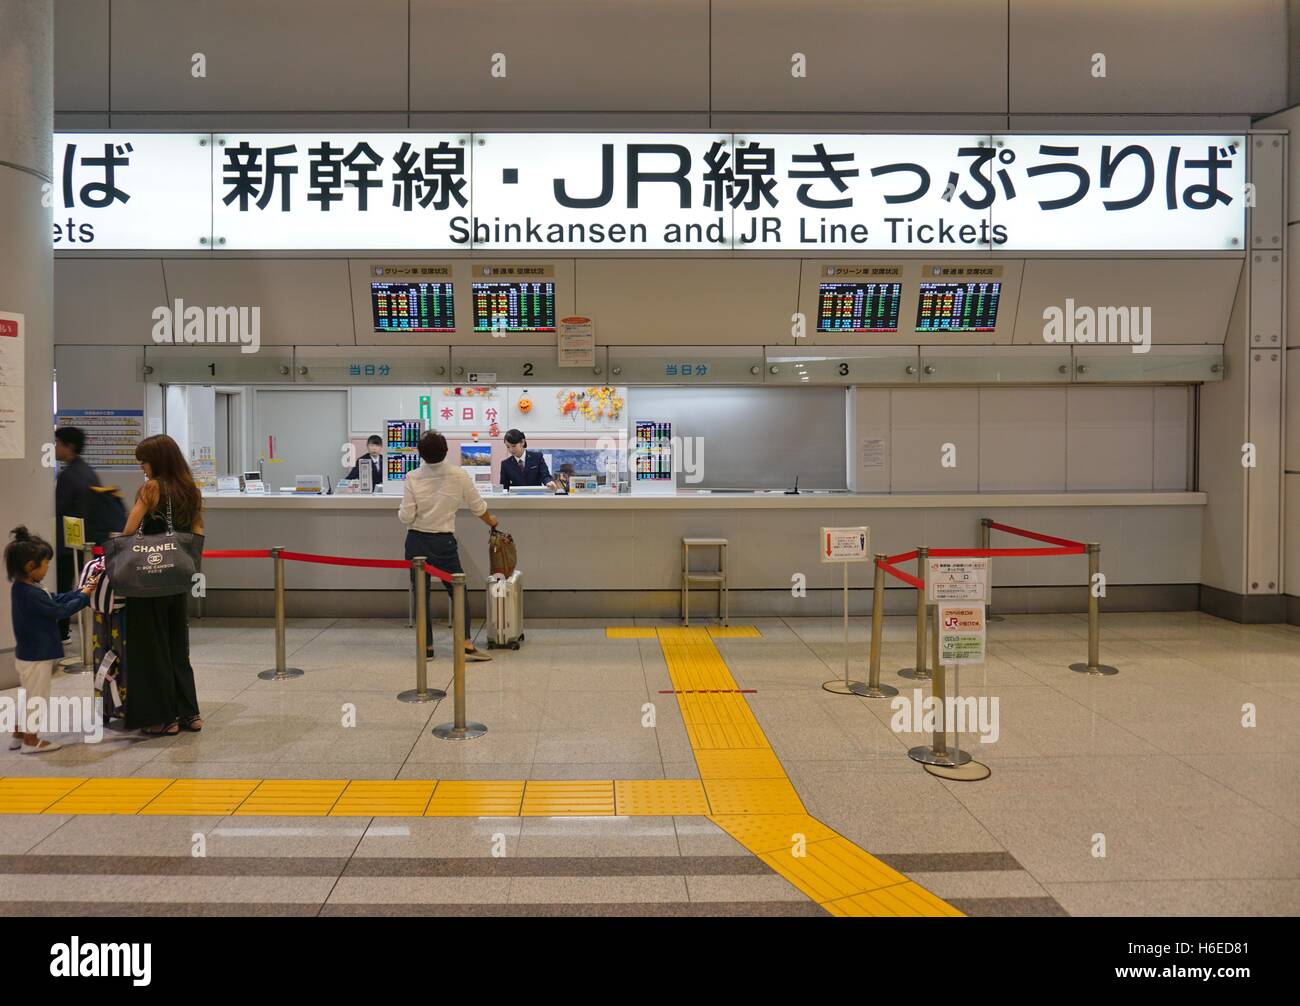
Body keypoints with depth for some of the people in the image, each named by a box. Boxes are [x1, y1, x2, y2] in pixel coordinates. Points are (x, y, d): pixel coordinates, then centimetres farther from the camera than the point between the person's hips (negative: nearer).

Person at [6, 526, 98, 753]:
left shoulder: (21, 588, 4)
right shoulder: (32, 594, -28)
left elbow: (56, 599, 8)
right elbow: (61, 610, -20)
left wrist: (81, 590, 2)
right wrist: (84, 596, -8)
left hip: (26, 654, 10)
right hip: (36, 657, -10)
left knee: (27, 696, 21)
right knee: (36, 697, 4)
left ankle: (19, 735, 32)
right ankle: (31, 740, 15)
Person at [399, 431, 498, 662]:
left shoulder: (413, 477, -8)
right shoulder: (458, 475, -6)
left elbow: (406, 516, -8)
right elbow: (477, 506, 5)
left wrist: (401, 512, 15)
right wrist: (491, 522, 24)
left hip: (416, 541, 1)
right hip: (443, 541, -1)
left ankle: (427, 646, 14)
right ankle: (465, 642, -2)